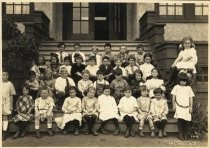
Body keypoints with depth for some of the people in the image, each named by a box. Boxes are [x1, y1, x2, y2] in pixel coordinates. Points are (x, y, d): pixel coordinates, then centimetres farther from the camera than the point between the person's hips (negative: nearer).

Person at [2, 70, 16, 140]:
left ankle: (5, 133, 8)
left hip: (7, 103, -1)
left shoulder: (10, 84, 1)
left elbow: (11, 95, 3)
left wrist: (11, 105, 1)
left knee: (5, 117, 2)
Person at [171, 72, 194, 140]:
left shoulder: (188, 88, 11)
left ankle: (186, 134, 16)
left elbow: (191, 98, 10)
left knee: (187, 121, -1)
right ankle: (180, 134, -1)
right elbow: (173, 97, 7)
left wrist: (191, 107, 4)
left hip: (187, 107, 2)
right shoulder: (176, 87, 6)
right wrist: (174, 105, 1)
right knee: (180, 120, -11)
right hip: (179, 107, -2)